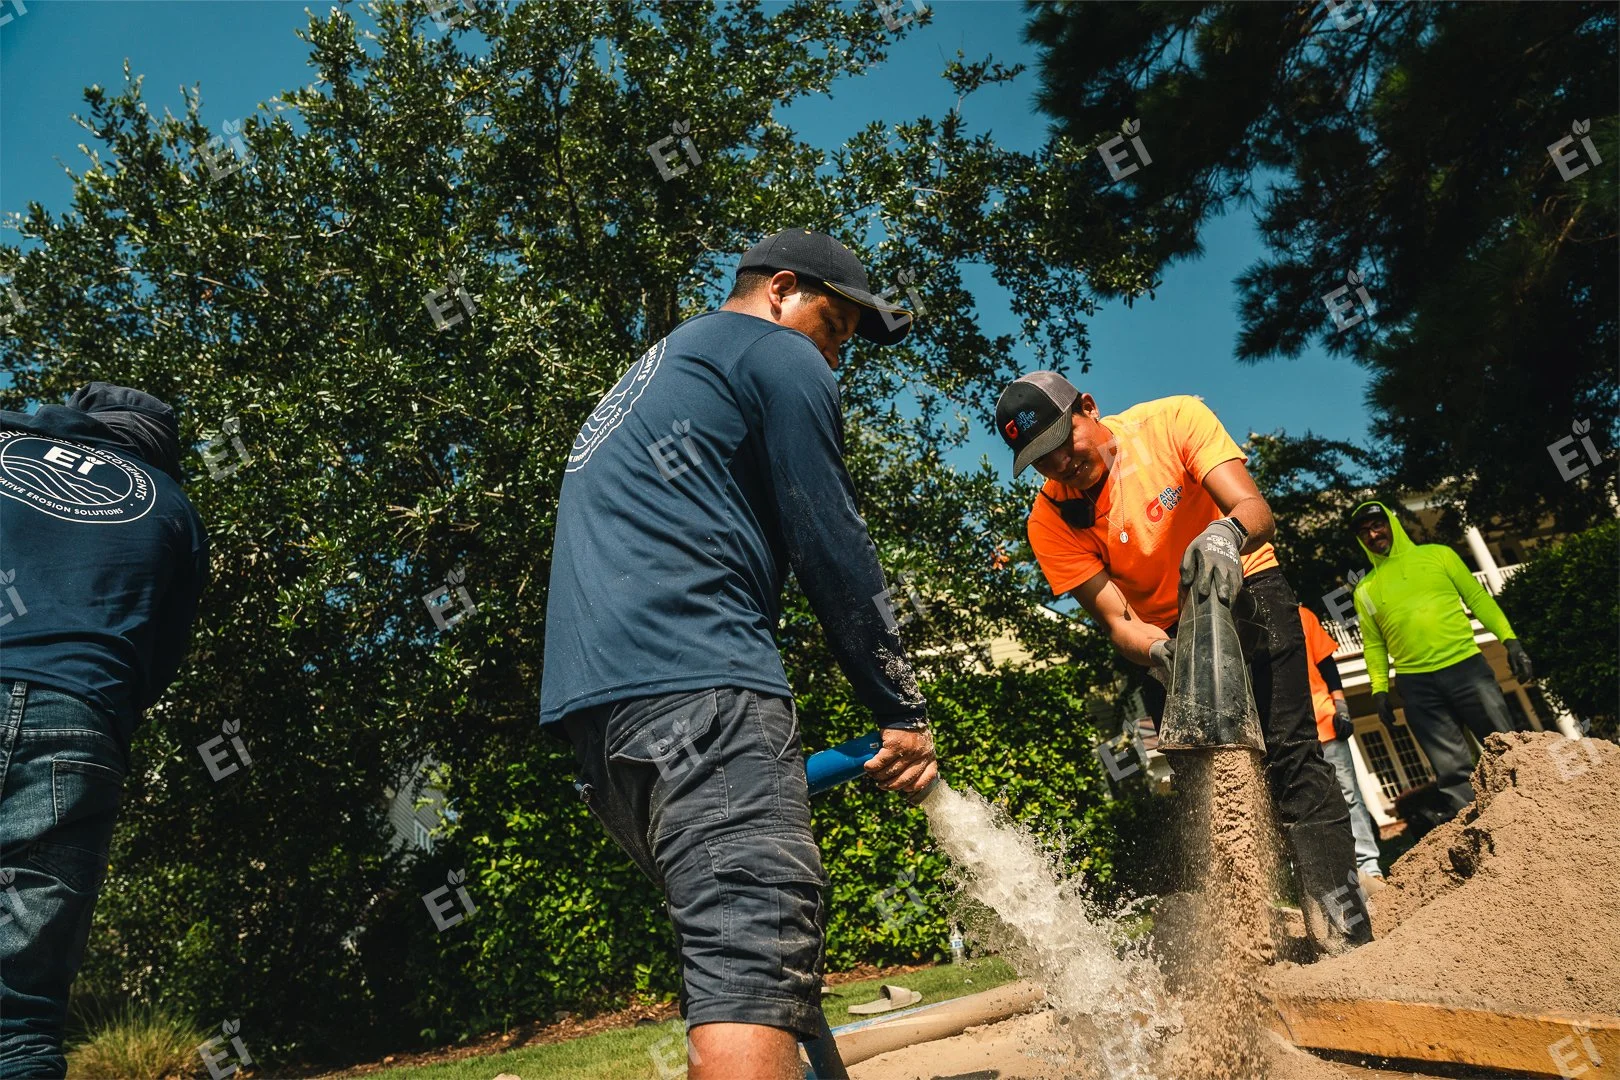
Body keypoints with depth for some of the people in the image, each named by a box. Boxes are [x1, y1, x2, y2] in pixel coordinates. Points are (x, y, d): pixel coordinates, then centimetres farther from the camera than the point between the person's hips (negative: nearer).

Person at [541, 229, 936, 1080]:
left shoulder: (642, 380, 34)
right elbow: (833, 549, -1)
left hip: (589, 705, 10)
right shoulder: (779, 357, 6)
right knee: (755, 956, -20)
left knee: (738, 946, 17)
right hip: (695, 688, -10)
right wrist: (902, 710, 5)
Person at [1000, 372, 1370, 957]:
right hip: (1164, 634, 2)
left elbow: (1255, 508, -27)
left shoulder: (1172, 420, -19)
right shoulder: (1051, 519, -16)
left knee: (1288, 749, -15)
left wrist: (1227, 532, -51)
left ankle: (1335, 905, -12)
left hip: (1244, 590, -1)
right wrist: (1161, 655, -39)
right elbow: (1118, 620, -17)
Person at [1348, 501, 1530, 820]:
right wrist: (1379, 689, 1)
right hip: (1415, 684, 1)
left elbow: (1477, 598, 7)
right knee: (1453, 772, 0)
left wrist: (1509, 640, -4)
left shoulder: (1437, 554, 11)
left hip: (1465, 666, 0)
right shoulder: (1365, 590, 13)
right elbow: (1374, 645, 13)